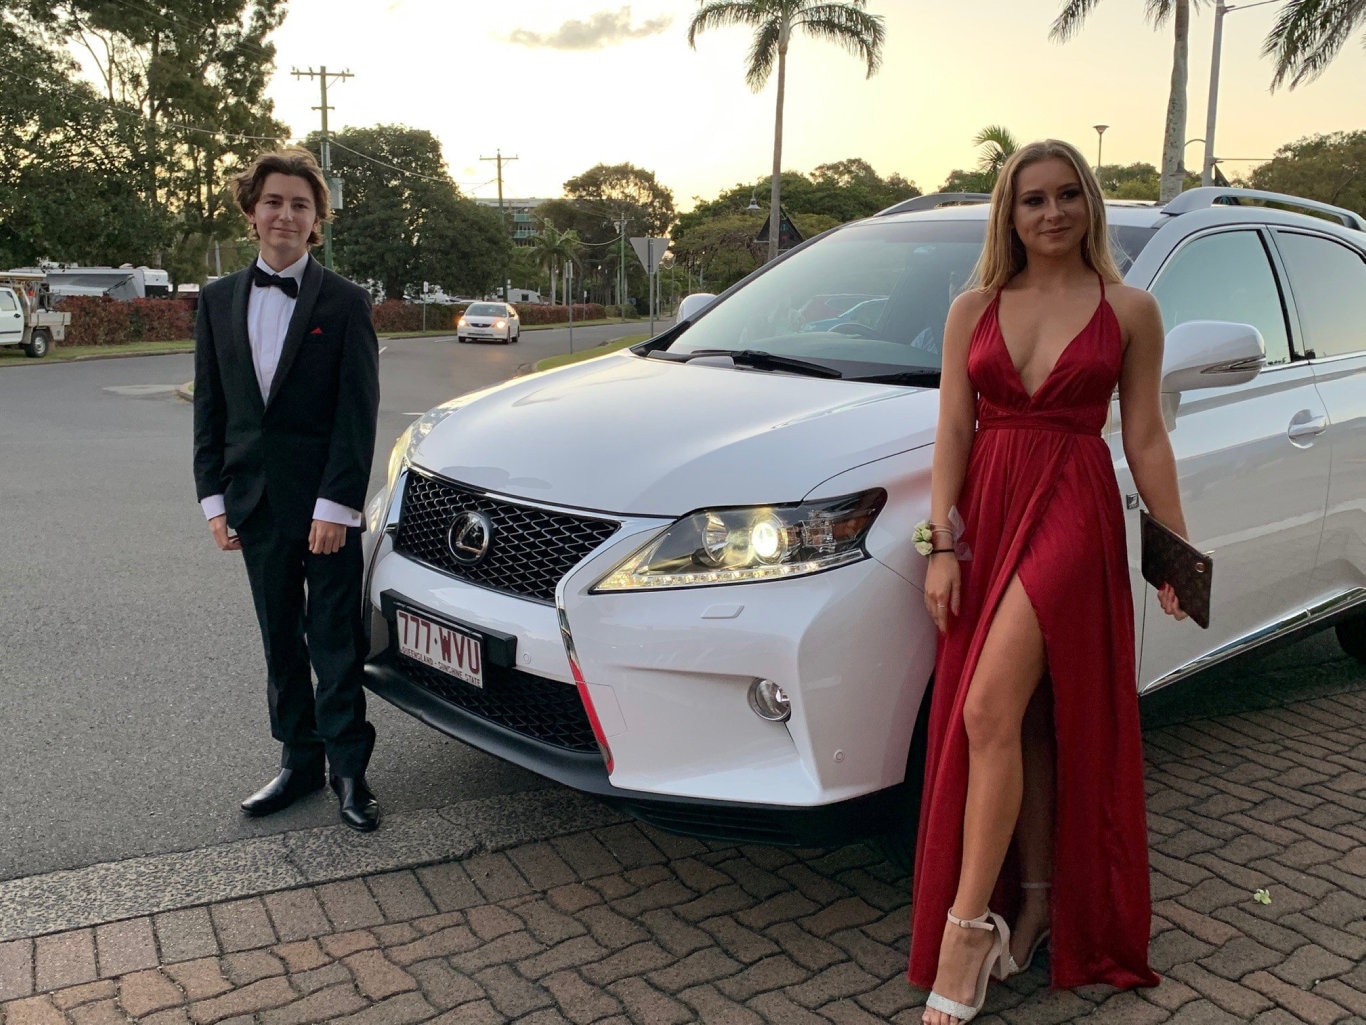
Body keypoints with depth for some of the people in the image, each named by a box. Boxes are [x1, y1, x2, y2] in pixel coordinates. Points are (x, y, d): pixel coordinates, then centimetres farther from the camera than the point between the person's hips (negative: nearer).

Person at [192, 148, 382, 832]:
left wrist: (336, 504, -15)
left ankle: (348, 768, 14)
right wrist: (214, 498, 2)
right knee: (281, 642, 13)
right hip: (256, 503, 4)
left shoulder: (344, 303, -4)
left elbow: (357, 411, -9)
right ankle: (299, 762, 26)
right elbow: (209, 408, 9)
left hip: (325, 504, -4)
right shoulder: (219, 301, 9)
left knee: (335, 640, 2)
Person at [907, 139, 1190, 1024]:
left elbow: (1145, 437, 5)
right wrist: (943, 545, -3)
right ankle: (1032, 901, 22)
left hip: (1074, 511, -3)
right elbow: (953, 432, 5)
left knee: (990, 713, -16)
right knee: (1021, 726, 9)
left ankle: (967, 927, -7)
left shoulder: (1128, 310, 4)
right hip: (987, 512, 4)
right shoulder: (973, 310, 9)